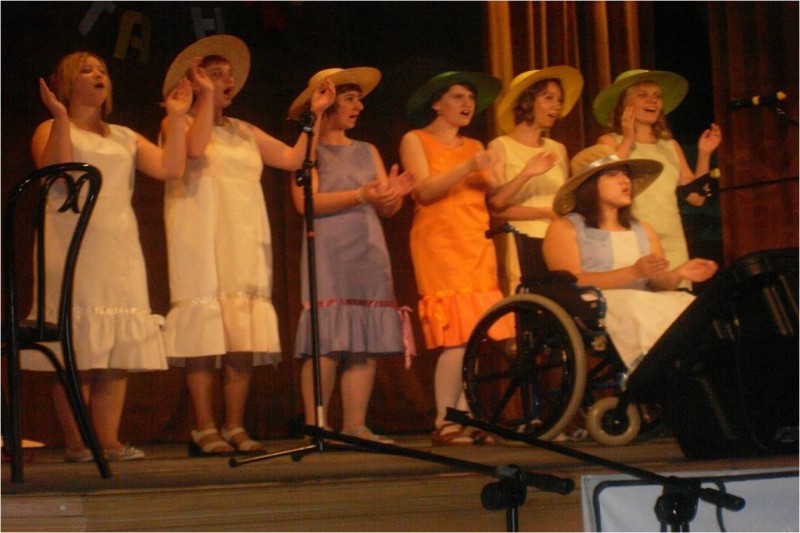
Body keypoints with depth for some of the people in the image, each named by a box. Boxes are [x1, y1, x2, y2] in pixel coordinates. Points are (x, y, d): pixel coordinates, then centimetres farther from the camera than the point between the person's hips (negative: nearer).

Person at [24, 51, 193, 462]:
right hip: (72, 248, -5)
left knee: (118, 353, 1)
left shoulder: (125, 138, 21)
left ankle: (109, 441, 5)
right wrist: (60, 117, -17)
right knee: (76, 351, -9)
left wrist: (176, 119, 3)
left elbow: (170, 168, 7)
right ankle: (76, 444, -4)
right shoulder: (52, 130, 7)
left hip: (120, 247, 5)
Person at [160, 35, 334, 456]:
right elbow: (195, 148, -17)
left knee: (245, 339, 0)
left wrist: (314, 114, 13)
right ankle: (205, 431, -7)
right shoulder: (180, 125, 6)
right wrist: (206, 95, -9)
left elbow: (293, 158, 16)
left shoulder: (244, 132, 23)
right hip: (202, 245, -5)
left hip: (246, 246, 6)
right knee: (205, 338, -10)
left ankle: (234, 428, 5)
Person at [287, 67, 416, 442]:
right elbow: (306, 202, -11)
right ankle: (315, 425, -9)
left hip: (369, 253, 6)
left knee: (367, 342, 0)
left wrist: (394, 193, -10)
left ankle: (355, 425, 2)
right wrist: (359, 195, -19)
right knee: (326, 341, -12)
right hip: (327, 255, -6)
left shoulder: (367, 152, 20)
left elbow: (388, 209, 13)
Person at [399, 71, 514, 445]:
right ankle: (444, 424, -11)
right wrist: (467, 168, -18)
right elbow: (425, 191, -9)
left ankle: (465, 420, 2)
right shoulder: (415, 140, 6)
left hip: (477, 246, 6)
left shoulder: (474, 147, 21)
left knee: (475, 337, -1)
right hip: (440, 244, -6)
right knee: (455, 337, -14)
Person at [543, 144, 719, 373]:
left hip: (645, 306, 5)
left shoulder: (643, 230, 26)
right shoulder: (565, 228, 7)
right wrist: (634, 272, -17)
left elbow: (659, 284, 17)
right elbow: (572, 284, -8)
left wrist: (678, 274, -6)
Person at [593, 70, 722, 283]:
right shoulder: (609, 142, 4)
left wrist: (704, 155, 6)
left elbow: (696, 197, 16)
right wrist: (628, 140, -10)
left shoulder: (670, 145, 17)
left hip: (673, 243, 5)